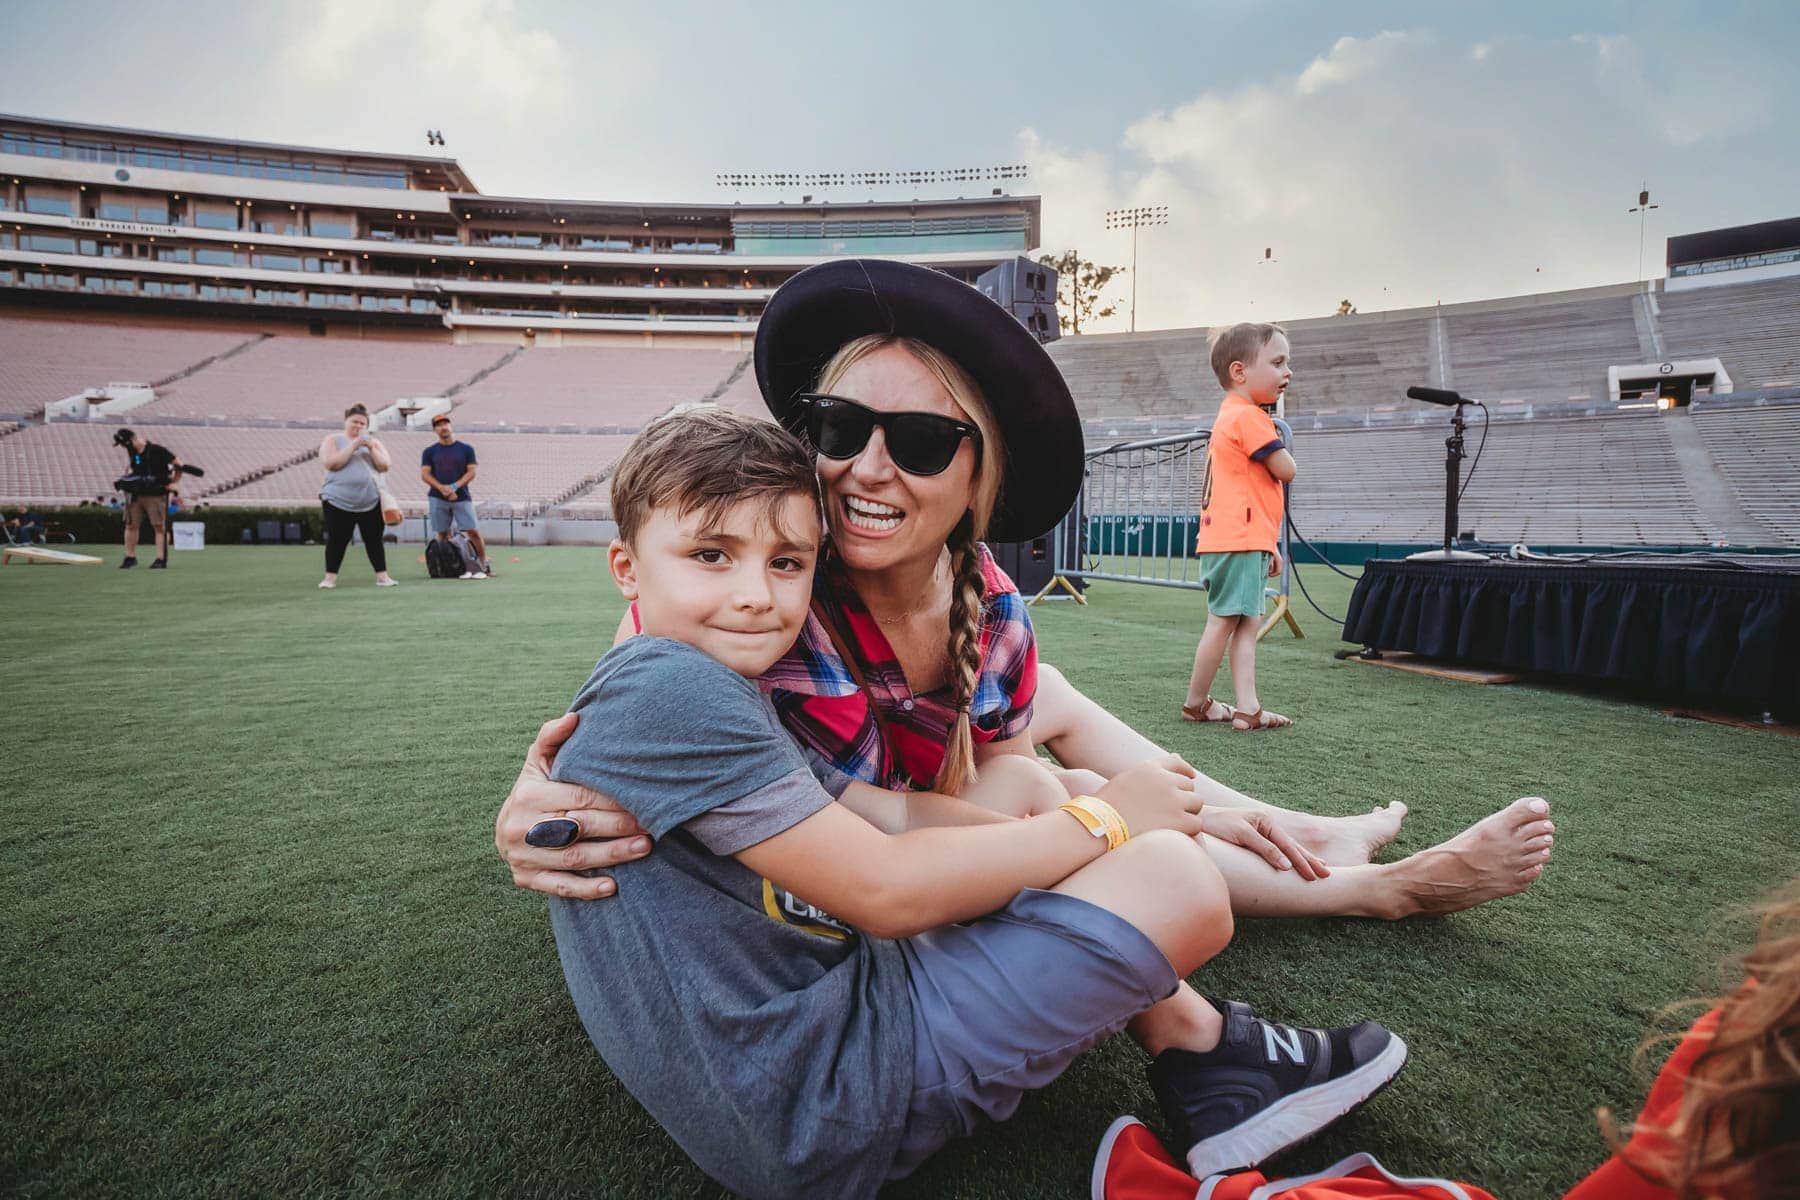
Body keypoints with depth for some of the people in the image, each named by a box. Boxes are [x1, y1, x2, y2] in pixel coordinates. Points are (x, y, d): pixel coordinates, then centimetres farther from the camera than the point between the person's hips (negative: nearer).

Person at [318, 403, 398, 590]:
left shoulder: (373, 441, 12)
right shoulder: (333, 439, 4)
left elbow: (385, 465, 2)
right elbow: (331, 463, -12)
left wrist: (371, 448, -11)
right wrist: (353, 445, -14)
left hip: (371, 502, 2)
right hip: (339, 502, -2)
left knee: (374, 539, 3)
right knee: (337, 541, -1)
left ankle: (382, 576, 7)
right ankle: (330, 577, 7)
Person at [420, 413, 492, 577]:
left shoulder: (466, 449, 6)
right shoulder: (430, 451, 8)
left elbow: (471, 472, 0)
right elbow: (425, 474, 2)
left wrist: (454, 487, -14)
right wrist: (442, 488, -15)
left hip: (462, 497, -1)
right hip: (438, 499, 1)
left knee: (474, 532, -7)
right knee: (443, 534, 4)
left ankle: (485, 564, -1)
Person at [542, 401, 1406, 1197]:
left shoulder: (731, 699, 12)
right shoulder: (668, 689, -21)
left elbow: (893, 812, 6)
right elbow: (885, 890, -24)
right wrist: (1101, 821, -12)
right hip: (811, 1110, -10)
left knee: (1017, 780, 12)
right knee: (1173, 879, -16)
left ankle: (1186, 1034, 16)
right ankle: (1209, 1055, 19)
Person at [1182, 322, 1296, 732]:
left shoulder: (1232, 416, 20)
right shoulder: (1249, 416, -13)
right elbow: (1286, 470, -14)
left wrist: (1268, 544, 23)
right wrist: (1279, 443, 8)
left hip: (1241, 540, 10)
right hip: (1239, 543, -10)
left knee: (1247, 624, 8)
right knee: (1224, 622, -2)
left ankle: (1247, 709, 7)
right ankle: (1195, 704, 9)